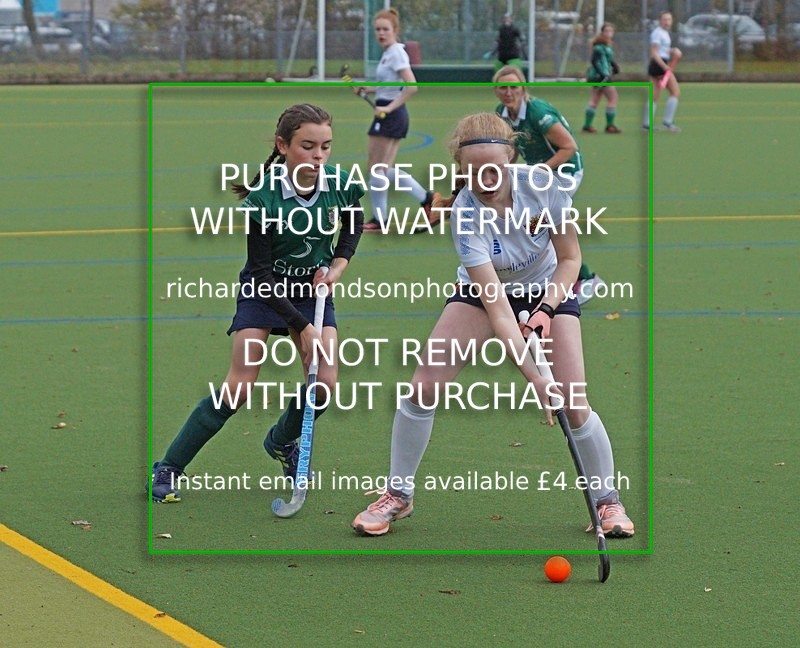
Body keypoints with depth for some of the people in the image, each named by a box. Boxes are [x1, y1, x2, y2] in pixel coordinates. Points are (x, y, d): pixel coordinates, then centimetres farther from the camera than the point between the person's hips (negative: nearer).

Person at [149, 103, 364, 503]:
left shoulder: (340, 185, -16)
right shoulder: (263, 198, -27)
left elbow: (354, 225, 10)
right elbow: (261, 272, -21)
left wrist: (338, 265, -7)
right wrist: (303, 327, -22)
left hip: (314, 287, 4)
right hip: (264, 289, -3)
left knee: (325, 383, -10)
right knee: (239, 386, -13)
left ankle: (282, 441, 23)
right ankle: (168, 469, -1)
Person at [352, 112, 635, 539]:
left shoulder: (543, 186, -28)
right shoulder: (464, 215, -32)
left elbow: (570, 257, -11)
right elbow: (497, 309, -35)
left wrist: (546, 310, -27)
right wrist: (534, 378, -41)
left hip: (549, 290, 1)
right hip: (482, 291, 0)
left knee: (574, 407, -13)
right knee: (423, 387, -15)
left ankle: (607, 502, 11)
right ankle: (397, 495, 5)